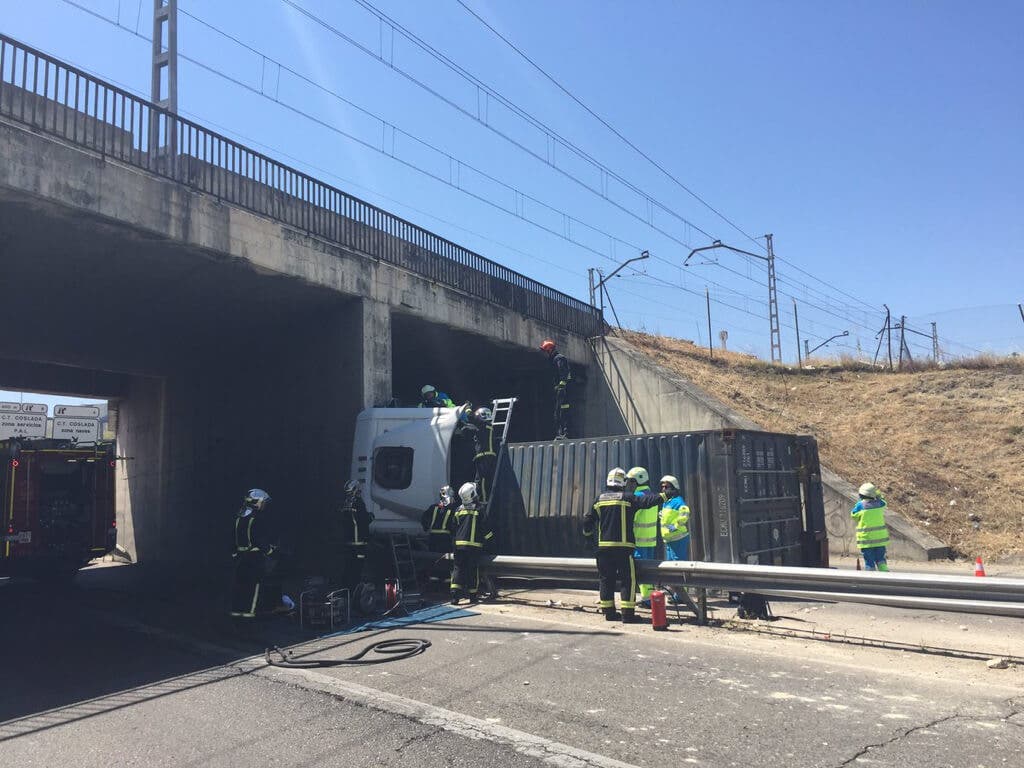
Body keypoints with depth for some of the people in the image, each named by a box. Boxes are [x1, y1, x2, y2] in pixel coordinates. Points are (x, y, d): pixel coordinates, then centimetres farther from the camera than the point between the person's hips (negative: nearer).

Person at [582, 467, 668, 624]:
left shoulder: (599, 499, 9)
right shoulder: (627, 497, -5)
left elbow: (588, 520, 13)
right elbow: (647, 501, -12)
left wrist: (587, 532, 31)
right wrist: (663, 496, -2)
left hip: (603, 546, 5)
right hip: (623, 546, -5)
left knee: (606, 580, 11)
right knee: (628, 580, -1)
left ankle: (609, 612, 15)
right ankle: (628, 613, -6)